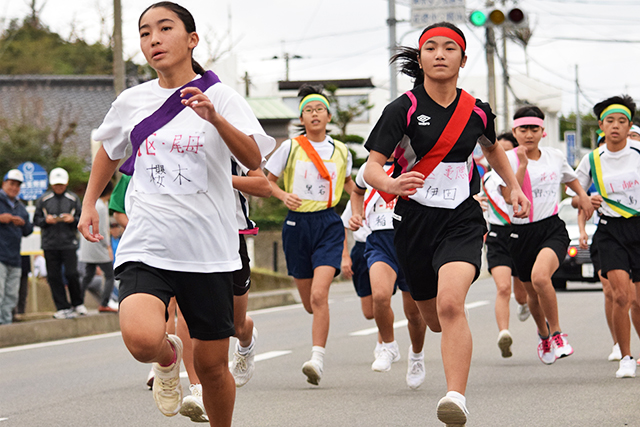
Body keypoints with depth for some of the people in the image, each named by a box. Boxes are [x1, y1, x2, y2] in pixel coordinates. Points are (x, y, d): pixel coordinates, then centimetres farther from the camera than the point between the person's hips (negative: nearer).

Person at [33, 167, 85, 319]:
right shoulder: (43, 200, 9)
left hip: (69, 244, -1)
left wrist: (73, 220, -10)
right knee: (54, 277, 0)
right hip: (50, 244, 1)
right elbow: (36, 220, 9)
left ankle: (78, 304, 10)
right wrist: (46, 220, -10)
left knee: (71, 274, -9)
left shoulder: (74, 199, 8)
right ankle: (63, 308, 6)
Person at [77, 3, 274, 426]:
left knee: (212, 366, 4)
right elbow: (109, 150, 28)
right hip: (147, 245, 1)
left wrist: (214, 117, -31)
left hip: (208, 249, -1)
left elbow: (254, 160, -17)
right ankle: (168, 356, 11)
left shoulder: (220, 96, -2)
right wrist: (90, 203, 20)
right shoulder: (132, 101, 7)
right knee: (142, 339, -25)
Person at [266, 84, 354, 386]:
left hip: (328, 224, -1)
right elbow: (268, 181, 9)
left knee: (319, 293, -20)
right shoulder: (290, 147, 1)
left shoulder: (341, 151, 7)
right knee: (309, 302, 8)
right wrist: (284, 196, -10)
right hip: (297, 224, 1)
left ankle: (318, 360, -23)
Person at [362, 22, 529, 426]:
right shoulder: (403, 110, -6)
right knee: (433, 318, 13)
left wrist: (515, 187, 20)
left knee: (451, 305, -26)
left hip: (462, 221, 0)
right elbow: (371, 168, -13)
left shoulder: (477, 112, 4)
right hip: (414, 222, 0)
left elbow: (492, 148, 28)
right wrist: (389, 184, -34)